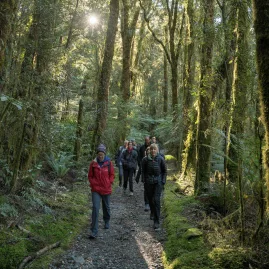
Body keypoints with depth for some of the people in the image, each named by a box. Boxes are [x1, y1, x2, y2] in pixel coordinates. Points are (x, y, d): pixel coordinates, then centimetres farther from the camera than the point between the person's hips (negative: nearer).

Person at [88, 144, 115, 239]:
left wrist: (109, 183, -6)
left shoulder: (109, 163, -5)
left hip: (106, 189, 1)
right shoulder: (93, 163, -5)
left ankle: (107, 222, 47)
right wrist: (94, 184, -8)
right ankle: (94, 231, -8)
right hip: (96, 190, -1)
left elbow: (112, 175, 5)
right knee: (95, 208, -11)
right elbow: (90, 176, 4)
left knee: (106, 207, 18)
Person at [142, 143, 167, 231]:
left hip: (158, 182, -2)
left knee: (156, 200, -11)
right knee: (150, 200, 11)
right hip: (148, 182, 2)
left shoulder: (161, 159, -4)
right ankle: (153, 213, 40)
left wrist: (163, 181, -1)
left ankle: (156, 222, -8)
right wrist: (143, 180, 1)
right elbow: (143, 171, 8)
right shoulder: (145, 159, -3)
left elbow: (165, 171, 6)